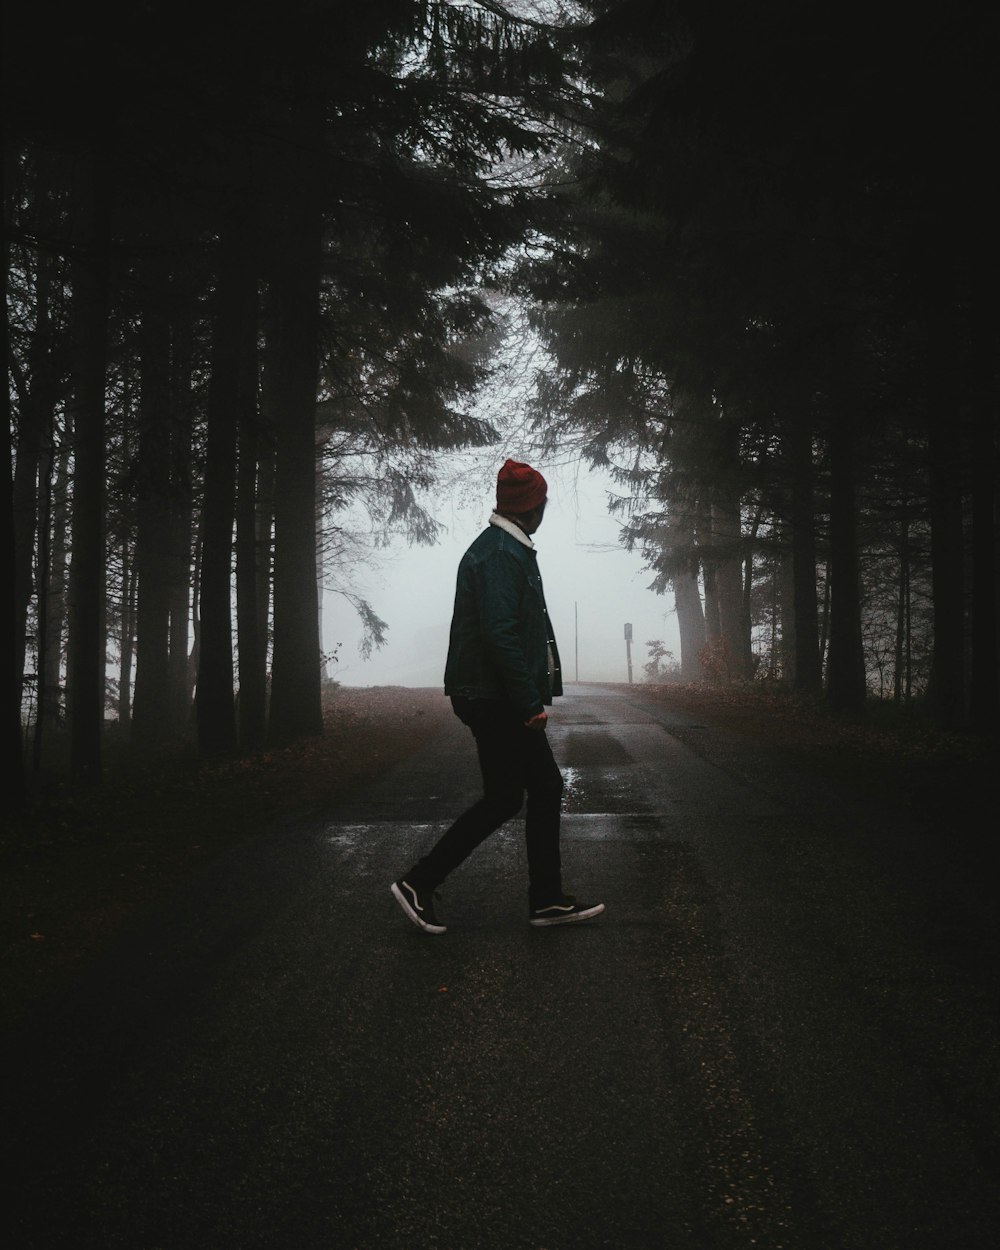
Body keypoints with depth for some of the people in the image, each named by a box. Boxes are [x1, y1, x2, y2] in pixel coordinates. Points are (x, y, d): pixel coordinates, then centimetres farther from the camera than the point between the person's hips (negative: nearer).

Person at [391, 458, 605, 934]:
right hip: (495, 699, -11)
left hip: (502, 701, 11)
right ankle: (418, 884, 4)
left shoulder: (505, 549, 18)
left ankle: (548, 899, 18)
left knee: (546, 787, 11)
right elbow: (500, 632, -25)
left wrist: (531, 696, 19)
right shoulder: (500, 553, -16)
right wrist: (530, 701, -23)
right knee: (503, 799, -4)